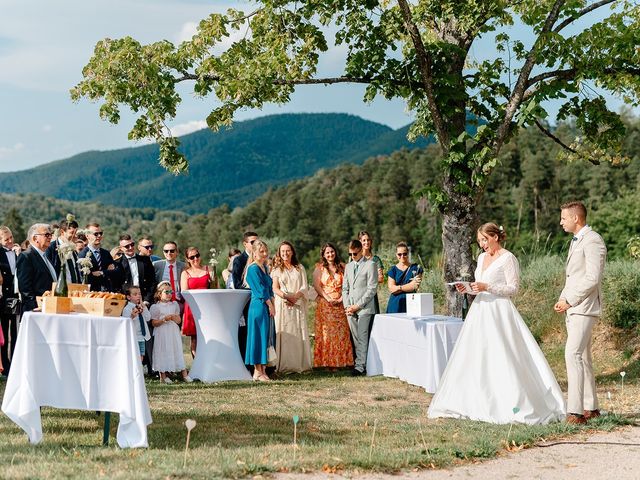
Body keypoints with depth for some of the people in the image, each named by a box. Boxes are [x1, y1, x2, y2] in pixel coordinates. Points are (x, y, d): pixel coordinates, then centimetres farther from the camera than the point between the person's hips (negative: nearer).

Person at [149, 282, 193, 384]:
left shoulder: (174, 305, 11)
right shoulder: (155, 307, -5)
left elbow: (179, 321, 10)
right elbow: (154, 323, -7)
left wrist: (174, 317, -11)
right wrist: (164, 319, -19)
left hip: (174, 333, 4)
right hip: (162, 335, -4)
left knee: (177, 351, 4)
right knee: (163, 353, -1)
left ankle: (184, 374, 6)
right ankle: (163, 376, 9)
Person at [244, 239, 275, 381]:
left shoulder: (264, 267, 16)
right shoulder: (253, 268, -11)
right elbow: (260, 289, -14)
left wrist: (272, 304, 7)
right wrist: (270, 305, -9)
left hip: (267, 306, 9)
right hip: (258, 306, -9)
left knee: (265, 337, 9)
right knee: (258, 336, -6)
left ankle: (263, 369, 14)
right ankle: (257, 371, -3)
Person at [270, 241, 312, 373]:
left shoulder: (299, 268, 13)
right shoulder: (276, 269, 9)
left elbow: (304, 287, 5)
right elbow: (275, 288, -2)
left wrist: (295, 296, -12)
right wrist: (286, 296, -19)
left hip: (298, 305, 2)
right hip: (283, 305, -1)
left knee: (299, 334, -2)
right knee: (284, 334, -6)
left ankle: (300, 364, 0)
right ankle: (284, 365, -7)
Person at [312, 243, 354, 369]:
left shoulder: (342, 267, 10)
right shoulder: (319, 267, 5)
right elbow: (317, 286, -3)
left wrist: (342, 298, -10)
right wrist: (328, 298, -13)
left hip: (340, 304, 2)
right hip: (325, 305, -2)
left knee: (341, 332, -1)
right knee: (326, 332, -4)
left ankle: (340, 361, 3)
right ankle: (326, 362, -3)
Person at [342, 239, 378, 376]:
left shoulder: (370, 265, -2)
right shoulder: (348, 266, 18)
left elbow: (372, 289, -8)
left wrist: (357, 306, -11)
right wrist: (347, 306, 4)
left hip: (364, 308, -6)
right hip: (350, 309, 6)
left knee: (362, 337, -9)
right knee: (355, 338, 4)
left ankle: (360, 366, -10)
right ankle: (359, 363, 8)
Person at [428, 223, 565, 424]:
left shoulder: (508, 258, -7)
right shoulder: (482, 258, 16)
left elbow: (513, 288, -11)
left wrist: (487, 287, -18)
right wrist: (467, 288, 3)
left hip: (499, 312, -8)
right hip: (481, 311, 8)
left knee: (503, 357, -11)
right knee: (476, 358, 5)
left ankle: (518, 404, -7)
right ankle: (477, 402, 9)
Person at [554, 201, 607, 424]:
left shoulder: (592, 241, -12)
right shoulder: (575, 242, 20)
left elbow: (593, 278, -19)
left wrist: (569, 300, -16)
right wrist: (562, 300, 11)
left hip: (585, 307, -10)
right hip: (573, 308, 10)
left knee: (573, 354, -18)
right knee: (582, 357, 12)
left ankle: (575, 412, -22)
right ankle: (591, 408, 19)